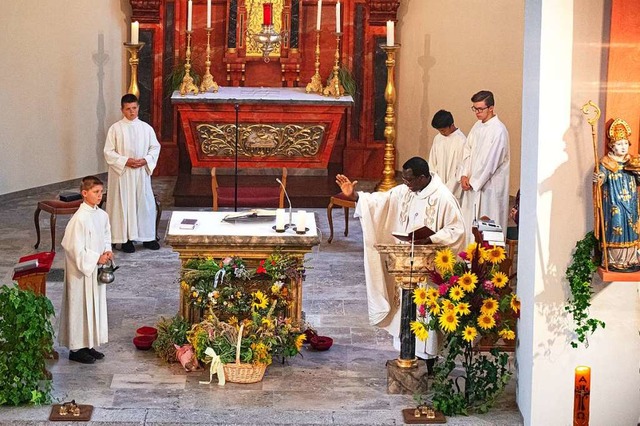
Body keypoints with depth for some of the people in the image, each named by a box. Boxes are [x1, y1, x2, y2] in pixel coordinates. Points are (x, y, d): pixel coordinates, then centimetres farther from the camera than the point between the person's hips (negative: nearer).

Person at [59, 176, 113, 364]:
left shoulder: (102, 215, 4)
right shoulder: (79, 219, -21)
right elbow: (76, 249, -21)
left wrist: (107, 251, -1)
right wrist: (96, 258, -18)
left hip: (96, 270, 8)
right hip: (81, 271, -8)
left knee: (96, 305, 14)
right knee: (80, 306, 1)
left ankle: (89, 345, 26)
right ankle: (76, 348, 11)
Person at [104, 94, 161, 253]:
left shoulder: (146, 128, 4)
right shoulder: (115, 129, -4)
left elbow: (155, 147, 8)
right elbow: (108, 152, -5)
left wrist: (146, 160, -10)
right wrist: (125, 161, -16)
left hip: (142, 173, 3)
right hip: (122, 174, -3)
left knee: (145, 203, 5)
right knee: (124, 204, 0)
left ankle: (147, 237, 17)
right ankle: (125, 239, 7)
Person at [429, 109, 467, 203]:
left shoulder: (461, 141, -15)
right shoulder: (438, 138, 5)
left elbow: (461, 168, -14)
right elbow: (432, 163, 11)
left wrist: (448, 189, -15)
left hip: (454, 190, -6)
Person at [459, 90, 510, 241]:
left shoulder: (498, 130, -17)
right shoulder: (477, 126, 9)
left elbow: (490, 161, -18)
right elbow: (468, 151, 12)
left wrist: (474, 182, -12)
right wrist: (464, 175, -1)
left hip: (489, 185, -8)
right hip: (473, 184, 8)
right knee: (469, 220, 11)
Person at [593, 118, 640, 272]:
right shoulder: (606, 163, -4)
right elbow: (602, 176, -18)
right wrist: (599, 179, -42)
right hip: (614, 204, -5)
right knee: (616, 229, -8)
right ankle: (614, 261, -3)